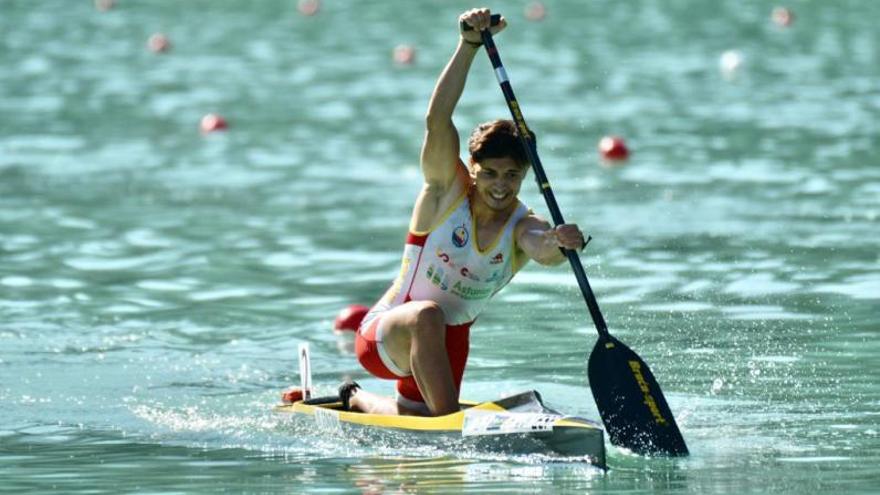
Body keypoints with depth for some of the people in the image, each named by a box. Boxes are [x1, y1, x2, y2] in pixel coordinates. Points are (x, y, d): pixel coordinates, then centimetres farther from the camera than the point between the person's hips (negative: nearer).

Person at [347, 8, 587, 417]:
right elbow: (437, 119, -27)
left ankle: (360, 399, 31)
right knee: (427, 316, -36)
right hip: (385, 333, -5)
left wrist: (558, 244, -58)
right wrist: (469, 45, -38)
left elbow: (543, 250, -33)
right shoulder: (446, 190, -12)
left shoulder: (524, 227, -8)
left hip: (448, 342, 5)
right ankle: (446, 410, -29)